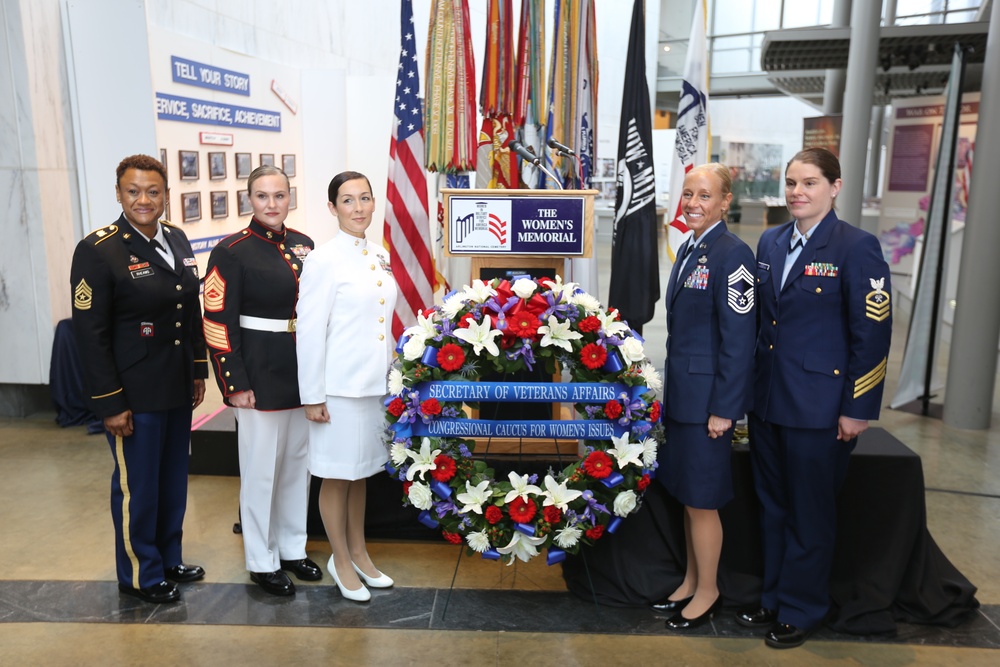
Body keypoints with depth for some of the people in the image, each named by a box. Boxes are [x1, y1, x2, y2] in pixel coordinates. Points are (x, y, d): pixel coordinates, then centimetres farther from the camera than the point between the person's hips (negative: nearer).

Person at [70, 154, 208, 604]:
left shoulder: (177, 240, 6)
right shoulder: (97, 250, -14)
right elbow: (90, 334, -15)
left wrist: (199, 370, 11)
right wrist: (110, 404, -15)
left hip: (178, 387, 6)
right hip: (135, 393, -6)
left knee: (174, 478, 18)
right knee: (137, 486, 8)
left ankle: (169, 558, 37)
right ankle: (141, 575, 27)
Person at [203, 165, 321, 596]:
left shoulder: (303, 245, 6)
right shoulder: (232, 252, -10)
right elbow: (218, 323, -12)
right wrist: (236, 384, -15)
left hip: (304, 374, 6)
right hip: (261, 376, -6)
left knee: (298, 462, 16)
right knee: (261, 469, 6)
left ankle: (292, 548, 33)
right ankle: (261, 562, 24)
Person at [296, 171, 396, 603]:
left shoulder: (381, 257, 9)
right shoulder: (324, 260, -12)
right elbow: (310, 330, -14)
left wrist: (392, 374, 13)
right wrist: (313, 396, -14)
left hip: (375, 384, 7)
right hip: (340, 386, -6)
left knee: (361, 472, 18)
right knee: (337, 477, 8)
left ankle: (359, 553, 34)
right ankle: (340, 561, 25)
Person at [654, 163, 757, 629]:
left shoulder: (732, 254, -15)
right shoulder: (688, 249, 11)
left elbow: (738, 338, -18)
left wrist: (723, 408, -18)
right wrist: (672, 390, 16)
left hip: (708, 396, -8)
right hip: (681, 392, 8)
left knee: (701, 499, 4)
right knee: (687, 495, 18)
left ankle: (707, 593, 23)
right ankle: (691, 582, 34)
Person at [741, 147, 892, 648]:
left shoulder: (857, 247, -11)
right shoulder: (770, 242, 7)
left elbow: (872, 334, -12)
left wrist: (857, 409, -13)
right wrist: (747, 388, 11)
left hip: (818, 405, -6)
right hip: (767, 400, 6)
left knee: (809, 514, 9)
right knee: (773, 508, 17)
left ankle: (801, 611, 28)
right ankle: (774, 598, 35)